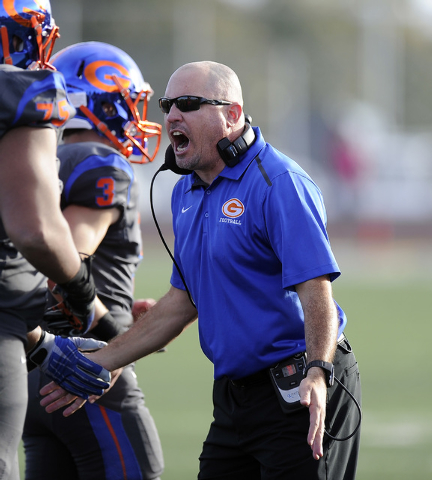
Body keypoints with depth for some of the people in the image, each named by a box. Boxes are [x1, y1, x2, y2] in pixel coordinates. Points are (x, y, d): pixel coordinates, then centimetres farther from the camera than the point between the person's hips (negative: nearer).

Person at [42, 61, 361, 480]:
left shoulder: (281, 185, -15)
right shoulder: (187, 193, 13)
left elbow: (315, 292, -23)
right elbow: (183, 301, 20)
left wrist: (317, 374, -37)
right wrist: (101, 362, 17)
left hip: (300, 396, -8)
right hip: (234, 397, 8)